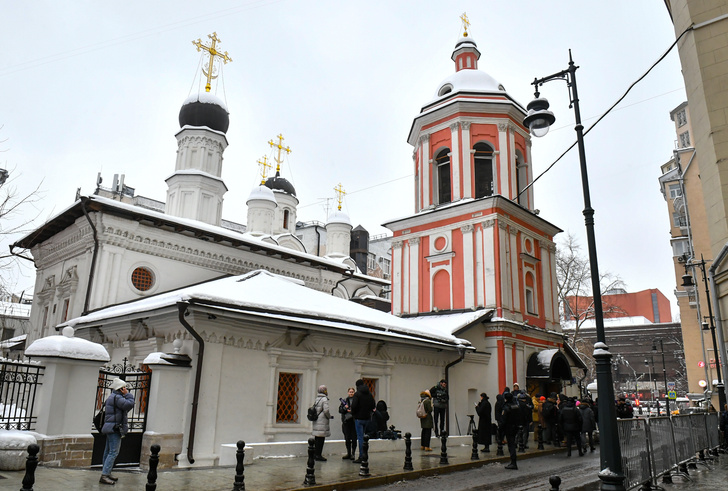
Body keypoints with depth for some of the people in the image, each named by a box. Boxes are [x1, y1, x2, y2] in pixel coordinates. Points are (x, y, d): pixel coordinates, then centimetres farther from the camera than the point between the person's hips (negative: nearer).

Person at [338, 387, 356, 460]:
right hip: (346, 421, 3)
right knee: (347, 438, 9)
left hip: (354, 421, -3)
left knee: (354, 438, -1)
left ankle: (353, 453, 9)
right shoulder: (344, 400, 10)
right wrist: (344, 408, -10)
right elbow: (340, 410, 8)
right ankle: (348, 453, 20)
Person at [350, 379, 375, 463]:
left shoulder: (357, 394, -11)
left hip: (359, 418, -6)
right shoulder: (369, 394, 8)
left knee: (360, 437, -3)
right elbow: (373, 406, 10)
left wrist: (353, 412, -2)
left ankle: (361, 457, -3)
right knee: (365, 437, 15)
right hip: (368, 418, 6)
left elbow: (354, 406, -20)